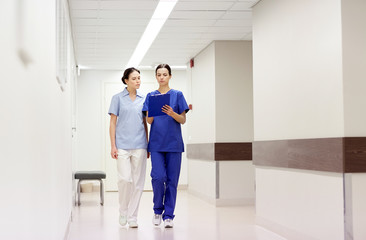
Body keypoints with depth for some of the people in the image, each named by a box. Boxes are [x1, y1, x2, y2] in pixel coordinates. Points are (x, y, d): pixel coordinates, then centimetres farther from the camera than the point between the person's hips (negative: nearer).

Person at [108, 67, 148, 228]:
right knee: (125, 179, -11)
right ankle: (123, 212, 11)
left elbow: (145, 123, 15)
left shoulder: (144, 99, 11)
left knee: (138, 181, 2)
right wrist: (113, 146, -4)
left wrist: (147, 145, 11)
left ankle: (132, 217, 11)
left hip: (139, 145, 3)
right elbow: (113, 123, 3)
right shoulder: (118, 98, 4)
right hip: (122, 145, -3)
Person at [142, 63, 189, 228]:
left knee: (172, 179, 0)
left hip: (174, 142, 0)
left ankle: (168, 215, 9)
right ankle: (158, 210, 11)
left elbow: (183, 120, 3)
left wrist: (172, 113, -17)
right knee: (158, 177, -11)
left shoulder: (177, 95, 5)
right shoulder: (151, 96, 9)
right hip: (156, 143, 0)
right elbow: (149, 121, 5)